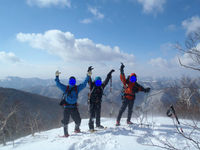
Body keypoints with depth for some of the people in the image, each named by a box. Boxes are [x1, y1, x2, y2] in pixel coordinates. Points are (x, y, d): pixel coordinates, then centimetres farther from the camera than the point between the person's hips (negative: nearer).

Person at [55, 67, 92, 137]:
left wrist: (88, 76, 4)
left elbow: (84, 84, 7)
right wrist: (57, 76, -8)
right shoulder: (65, 88, 4)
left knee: (78, 120, 5)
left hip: (74, 107, 2)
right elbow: (58, 84, 2)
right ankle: (65, 133, 15)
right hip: (67, 107, -1)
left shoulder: (77, 88, 6)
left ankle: (77, 129, 34)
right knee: (66, 120, -2)